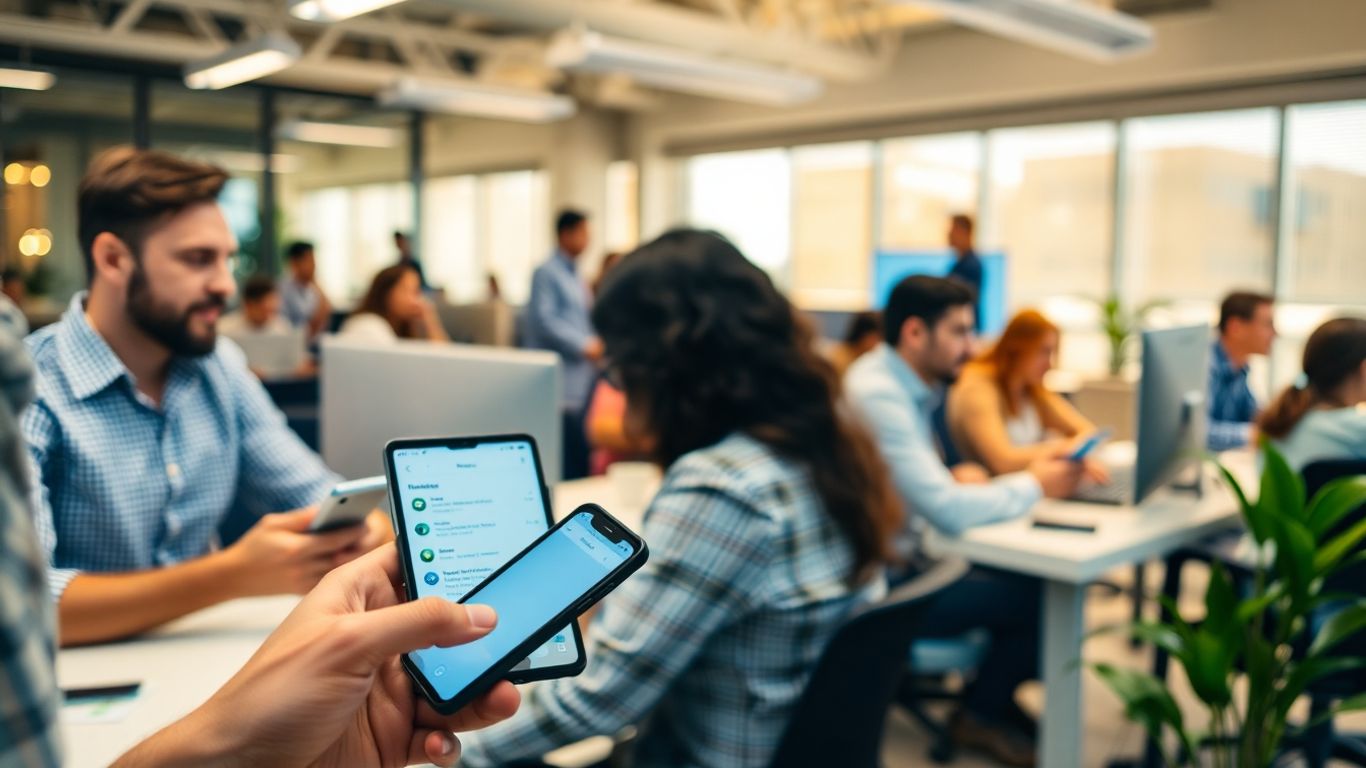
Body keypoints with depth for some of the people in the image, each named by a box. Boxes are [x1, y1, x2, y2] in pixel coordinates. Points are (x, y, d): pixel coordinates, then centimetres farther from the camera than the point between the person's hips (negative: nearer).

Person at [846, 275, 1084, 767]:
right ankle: (981, 716, 14)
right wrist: (1035, 486, -14)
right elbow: (947, 510, -29)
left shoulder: (910, 387, 7)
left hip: (907, 555, 9)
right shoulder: (877, 394, -25)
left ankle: (994, 695, 22)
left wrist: (954, 479, -1)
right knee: (1045, 597, -10)